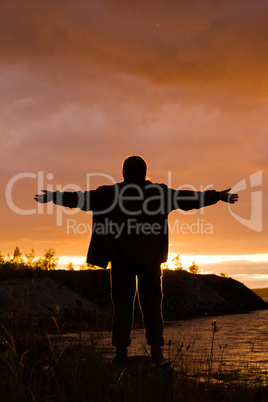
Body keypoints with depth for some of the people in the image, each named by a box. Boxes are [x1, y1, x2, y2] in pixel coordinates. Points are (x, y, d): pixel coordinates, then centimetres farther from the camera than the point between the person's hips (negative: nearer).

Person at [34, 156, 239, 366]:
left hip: (121, 258, 0)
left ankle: (121, 351, 3)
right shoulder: (159, 192, 0)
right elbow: (190, 199, 4)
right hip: (150, 259, 0)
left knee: (122, 303, 5)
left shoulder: (111, 193, -2)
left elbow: (82, 198, 3)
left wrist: (52, 197, 15)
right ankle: (157, 351, 4)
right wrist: (219, 196, 14)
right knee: (152, 303, 7)